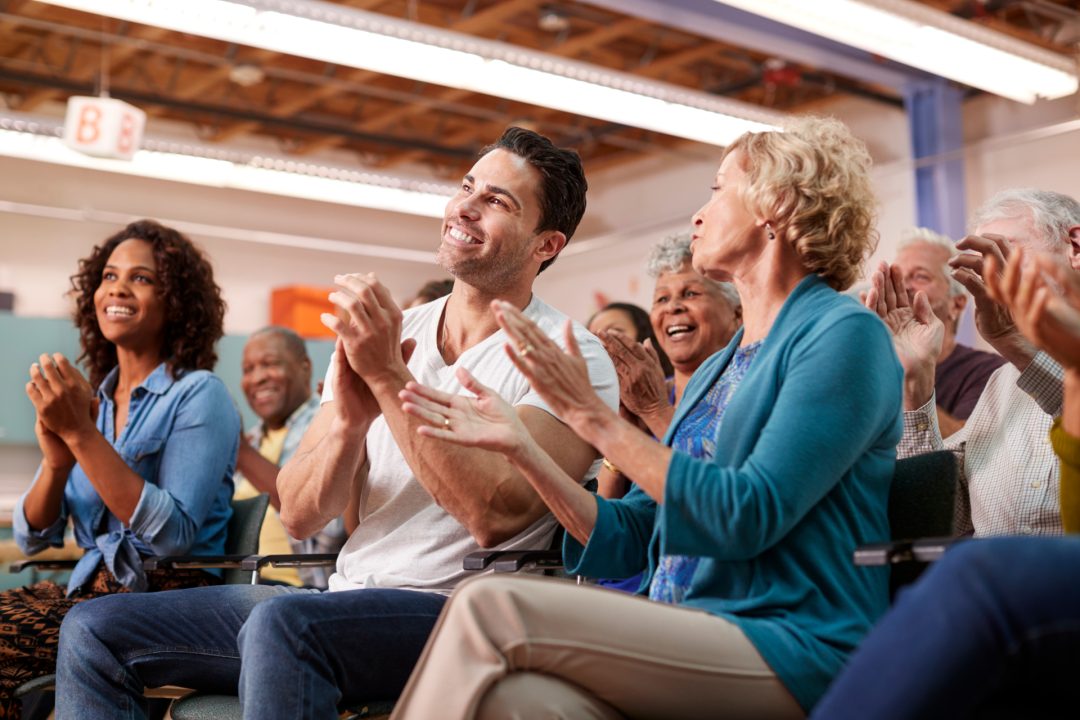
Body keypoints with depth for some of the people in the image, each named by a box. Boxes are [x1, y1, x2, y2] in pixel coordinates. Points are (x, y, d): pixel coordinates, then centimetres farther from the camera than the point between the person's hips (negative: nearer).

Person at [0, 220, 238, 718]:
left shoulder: (198, 395, -7)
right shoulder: (89, 399, 12)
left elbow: (172, 535, -18)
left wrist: (82, 435, -20)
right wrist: (57, 460, -11)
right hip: (89, 587, 6)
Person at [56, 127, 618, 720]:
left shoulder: (569, 358, -5)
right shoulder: (382, 334, 11)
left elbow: (495, 516, -22)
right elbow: (299, 516, 5)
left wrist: (389, 379, -21)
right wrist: (350, 419, -14)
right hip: (348, 594, 6)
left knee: (283, 622, -36)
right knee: (93, 631, -3)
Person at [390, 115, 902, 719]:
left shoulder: (845, 334, -4)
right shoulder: (714, 371, 20)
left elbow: (746, 516, -16)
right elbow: (629, 537, 17)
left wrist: (592, 415, -12)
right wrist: (519, 446, 6)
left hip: (792, 651, -6)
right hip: (684, 641, 6)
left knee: (491, 606, -25)